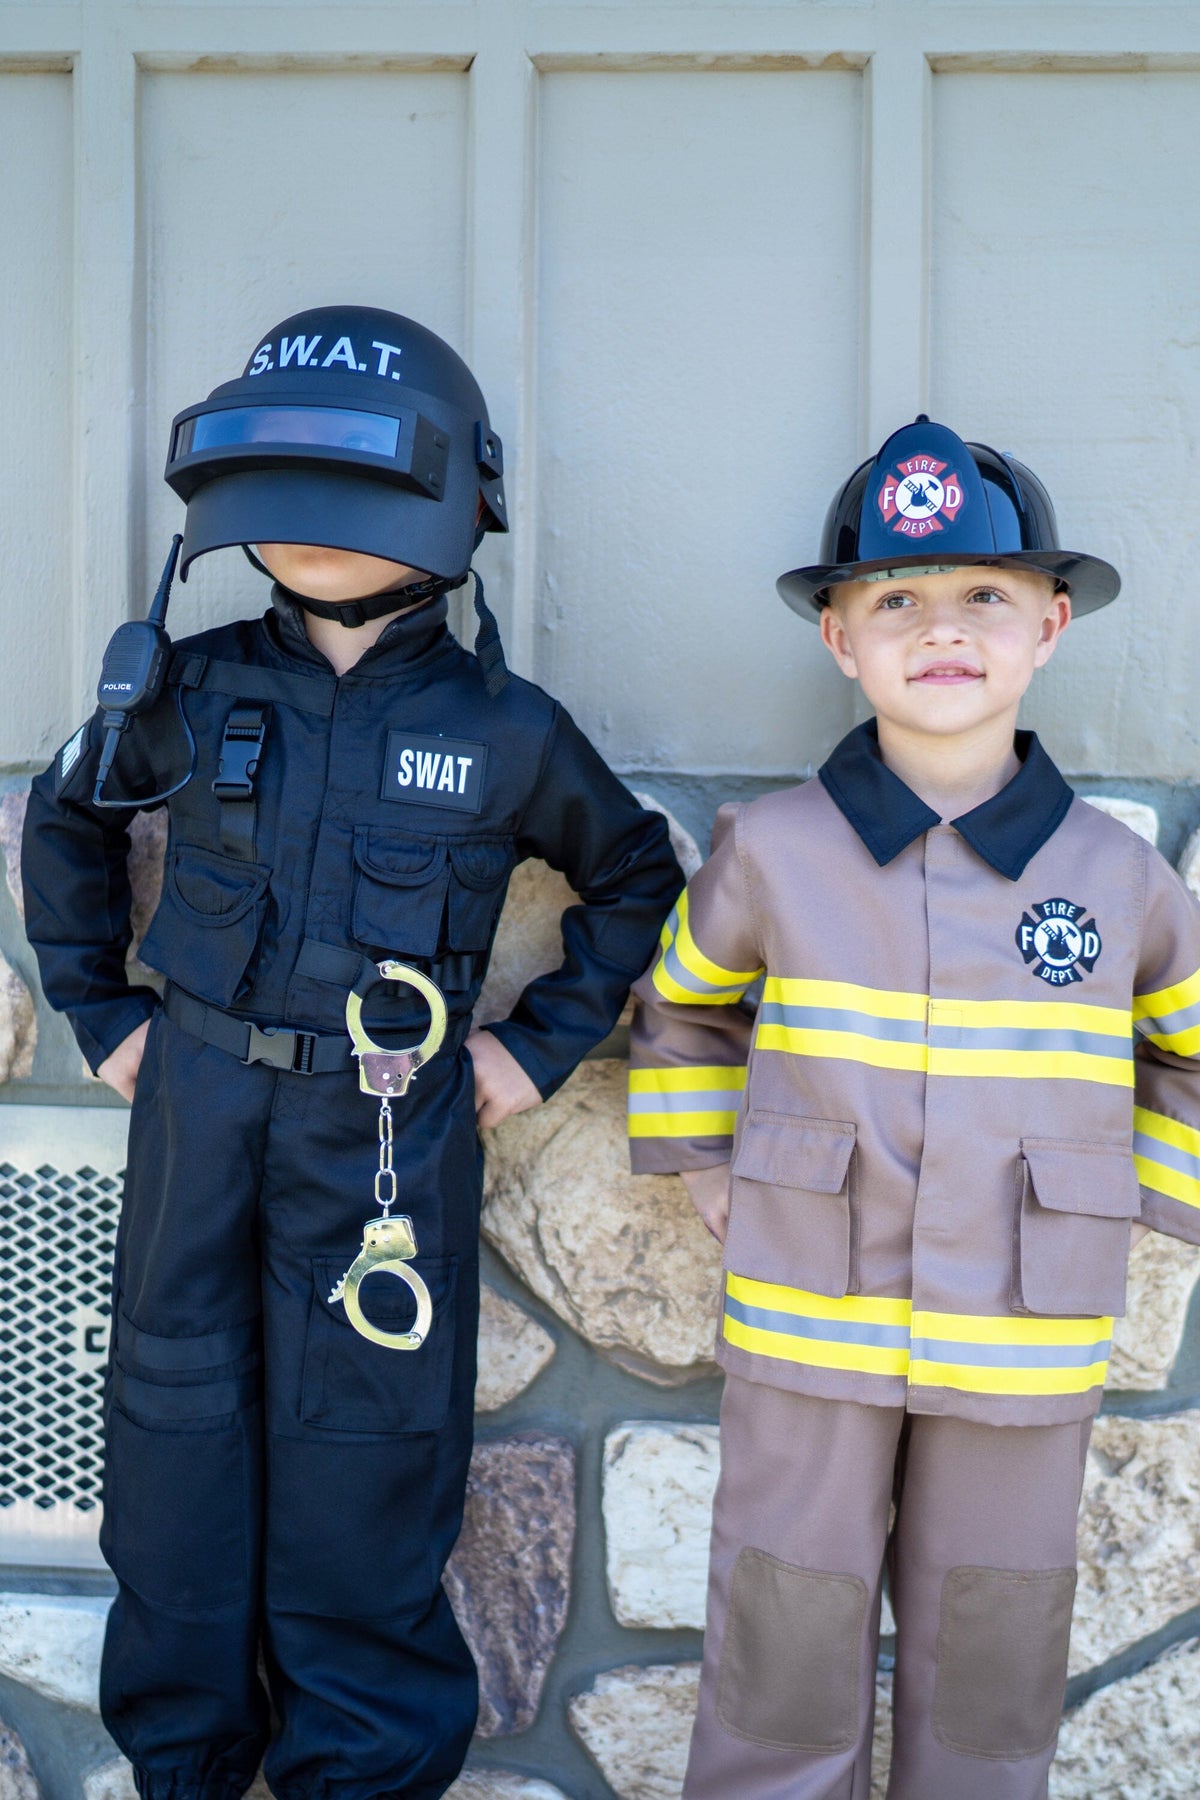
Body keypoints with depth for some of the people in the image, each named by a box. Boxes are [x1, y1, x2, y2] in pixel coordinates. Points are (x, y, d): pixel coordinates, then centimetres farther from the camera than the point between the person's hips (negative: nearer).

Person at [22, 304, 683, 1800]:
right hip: (198, 1110, 2)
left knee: (360, 1454, 7)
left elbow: (635, 878, 10)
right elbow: (68, 818, 17)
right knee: (182, 1425, 12)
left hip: (389, 1130, -2)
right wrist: (96, 1008, 12)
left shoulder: (501, 730, -5)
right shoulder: (201, 688, -1)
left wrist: (544, 1041, 5)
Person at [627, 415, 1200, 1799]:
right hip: (806, 1334, -1)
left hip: (1024, 1353, 1)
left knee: (989, 1680, 16)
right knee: (785, 1657, 10)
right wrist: (701, 1169, 7)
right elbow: (680, 1006, 12)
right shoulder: (773, 852, -7)